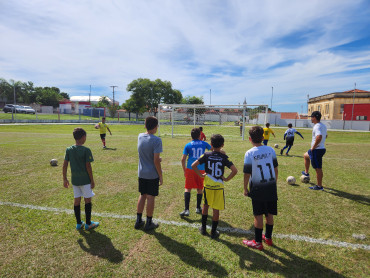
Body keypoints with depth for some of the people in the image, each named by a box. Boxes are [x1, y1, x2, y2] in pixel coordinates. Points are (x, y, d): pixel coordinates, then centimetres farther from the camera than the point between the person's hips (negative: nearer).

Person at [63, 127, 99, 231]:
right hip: (85, 180, -5)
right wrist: (92, 180, -6)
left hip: (74, 180, 5)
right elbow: (88, 166, -14)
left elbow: (65, 165, 3)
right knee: (87, 200, 7)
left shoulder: (69, 150, 1)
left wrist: (65, 179, 12)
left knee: (77, 200, 13)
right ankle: (88, 224, 16)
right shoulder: (86, 150, -15)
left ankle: (79, 223, 25)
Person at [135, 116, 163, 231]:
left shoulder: (140, 136, 1)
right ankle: (149, 223, 21)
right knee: (151, 197, 7)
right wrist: (161, 176, -9)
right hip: (152, 175, -6)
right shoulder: (156, 140, -19)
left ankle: (138, 221, 29)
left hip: (141, 173, 6)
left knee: (142, 195, 18)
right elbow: (156, 161, -19)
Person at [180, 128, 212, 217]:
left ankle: (186, 210, -2)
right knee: (199, 189, 15)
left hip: (190, 169, -1)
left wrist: (184, 170, 9)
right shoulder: (204, 144, 5)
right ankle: (198, 208, 27)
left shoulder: (188, 145, 2)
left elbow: (183, 159, -2)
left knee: (188, 188, 4)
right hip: (201, 170, 1)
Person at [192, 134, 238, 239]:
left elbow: (193, 165, -11)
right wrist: (227, 179, -4)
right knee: (216, 209, 10)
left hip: (207, 185, 2)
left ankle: (203, 228, 31)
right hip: (219, 186, -1)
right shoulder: (224, 157, -8)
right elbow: (234, 170, -17)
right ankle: (213, 232, 21)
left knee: (205, 206, 21)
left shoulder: (206, 155, -6)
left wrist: (200, 175, 0)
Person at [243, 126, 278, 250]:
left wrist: (245, 188, 1)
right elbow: (275, 168, 8)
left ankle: (258, 242, 18)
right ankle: (268, 237, 35)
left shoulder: (249, 153, -13)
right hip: (271, 186, 4)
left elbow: (247, 173, -11)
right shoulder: (270, 150, 0)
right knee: (269, 213, 17)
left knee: (258, 215, 6)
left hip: (257, 188, -4)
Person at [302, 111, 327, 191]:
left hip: (317, 150, -10)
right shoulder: (323, 126, 12)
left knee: (318, 168, -1)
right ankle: (306, 172, 38)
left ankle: (319, 186, 9)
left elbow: (319, 137, -36)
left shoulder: (317, 126, -20)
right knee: (305, 156, 29)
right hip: (322, 148, 10)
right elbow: (325, 136, 27)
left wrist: (313, 147, -23)